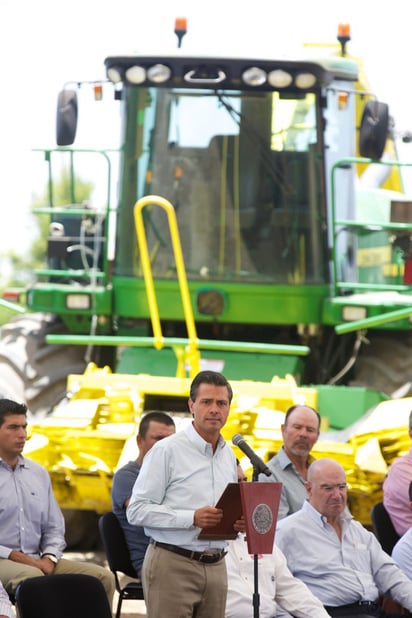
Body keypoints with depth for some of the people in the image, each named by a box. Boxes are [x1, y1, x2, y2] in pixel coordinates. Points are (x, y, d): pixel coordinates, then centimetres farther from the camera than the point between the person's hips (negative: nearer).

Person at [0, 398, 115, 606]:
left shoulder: (39, 473, 18)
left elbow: (54, 527, 22)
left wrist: (49, 558, 0)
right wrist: (18, 557, -14)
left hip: (37, 560, 6)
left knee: (103, 577, -12)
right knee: (32, 576, -40)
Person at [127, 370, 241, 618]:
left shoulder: (229, 455, 16)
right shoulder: (167, 451, -5)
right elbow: (137, 511, -11)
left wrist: (238, 521, 1)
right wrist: (192, 518, -20)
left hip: (215, 567, 6)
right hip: (173, 565, -6)